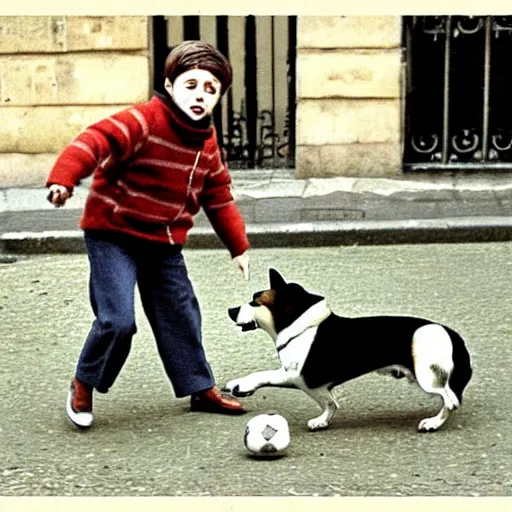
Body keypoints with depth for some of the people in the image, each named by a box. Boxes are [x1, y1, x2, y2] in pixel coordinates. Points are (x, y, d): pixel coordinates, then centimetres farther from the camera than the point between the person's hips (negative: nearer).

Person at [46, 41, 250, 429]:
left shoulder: (207, 143, 5)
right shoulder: (145, 121, -19)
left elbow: (219, 196, 16)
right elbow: (99, 140, -32)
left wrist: (238, 246, 18)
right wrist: (64, 178, -49)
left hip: (164, 243, 7)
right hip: (113, 234, -7)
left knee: (180, 316, 13)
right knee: (118, 319, -14)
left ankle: (201, 388, 29)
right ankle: (84, 385, 9)